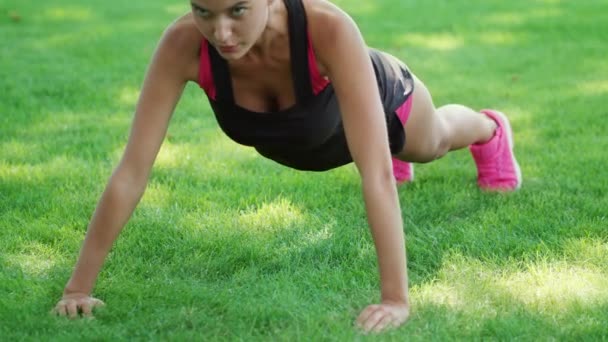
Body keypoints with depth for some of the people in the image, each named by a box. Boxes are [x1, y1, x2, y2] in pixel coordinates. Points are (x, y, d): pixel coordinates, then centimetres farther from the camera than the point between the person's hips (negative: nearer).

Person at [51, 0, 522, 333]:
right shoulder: (183, 44, -43)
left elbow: (376, 174, -53)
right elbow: (132, 169, -40)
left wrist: (396, 298, -57)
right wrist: (80, 285, -41)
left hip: (377, 98, -2)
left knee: (432, 142, 36)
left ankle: (490, 131, 73)